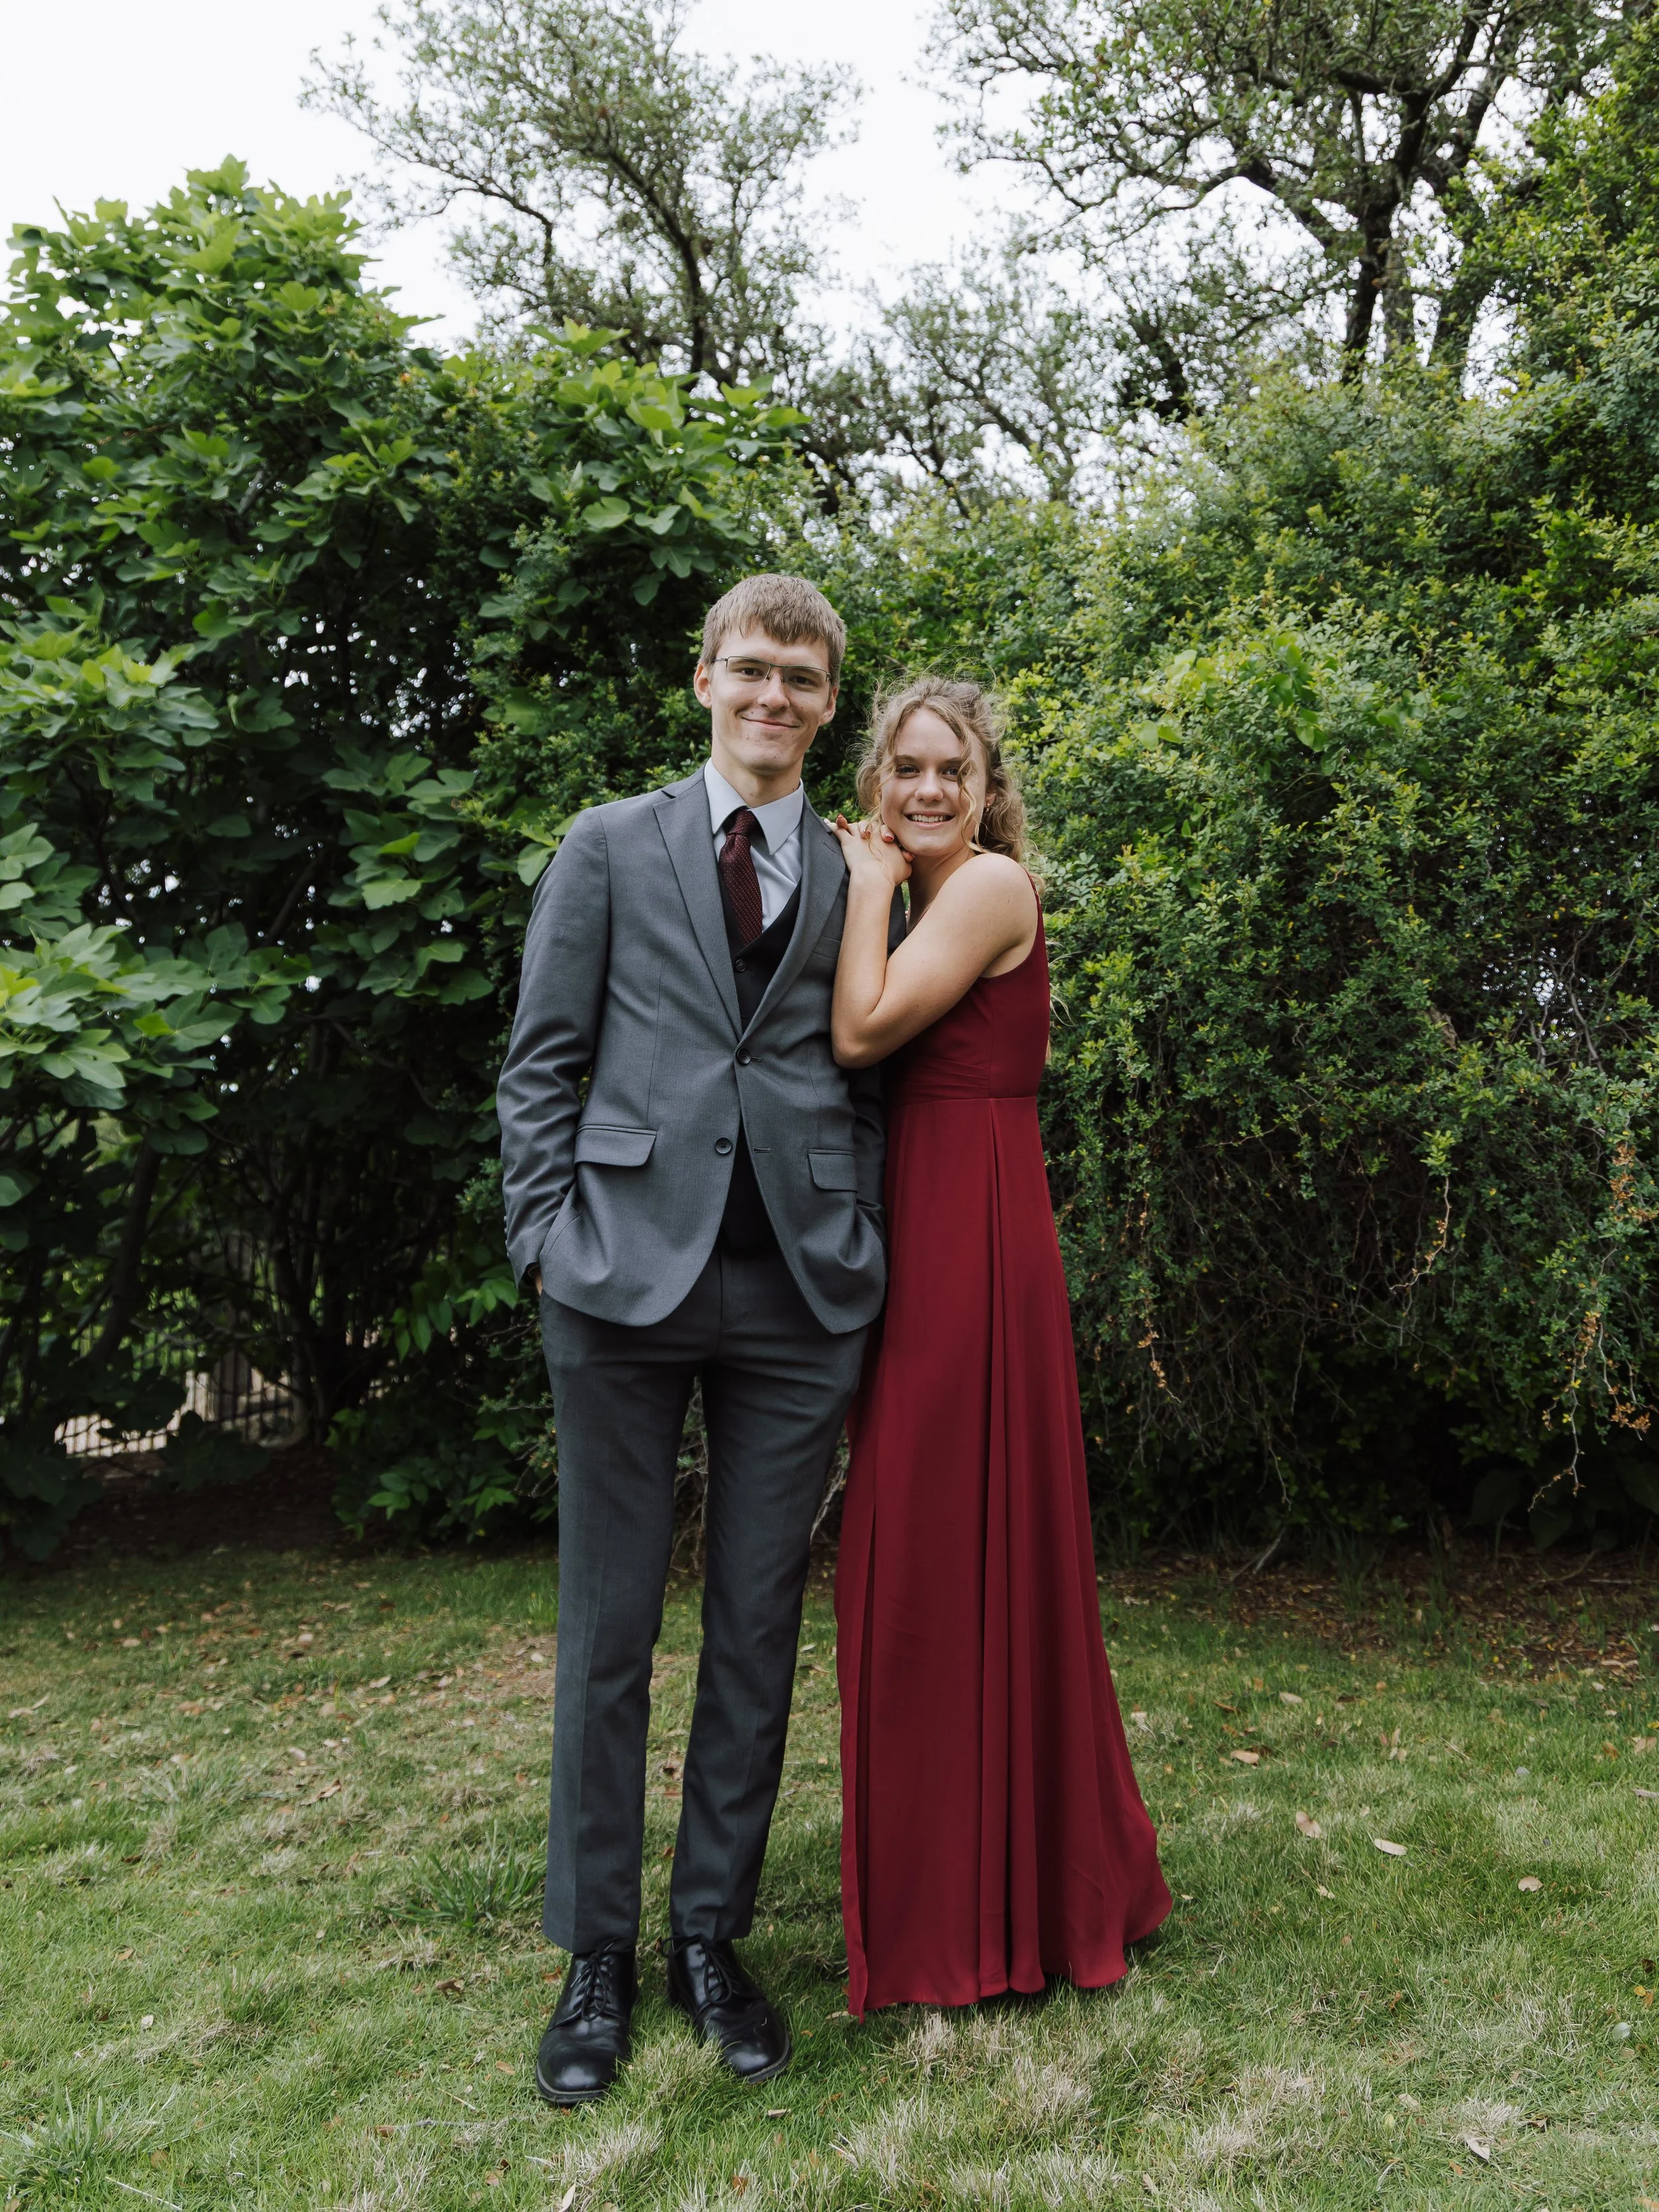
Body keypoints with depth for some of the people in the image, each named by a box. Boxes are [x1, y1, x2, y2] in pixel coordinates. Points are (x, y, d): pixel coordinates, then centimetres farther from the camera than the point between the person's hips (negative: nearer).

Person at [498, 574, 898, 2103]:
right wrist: (548, 1240, -3)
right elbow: (543, 1060, 6)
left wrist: (865, 1257, 1)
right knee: (608, 1626, 5)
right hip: (630, 1277, -1)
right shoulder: (612, 845, 9)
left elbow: (872, 1078, 12)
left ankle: (712, 1936, 24)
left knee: (761, 1627, 8)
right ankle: (598, 1953, 21)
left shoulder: (861, 878, 13)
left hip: (801, 1292, 2)